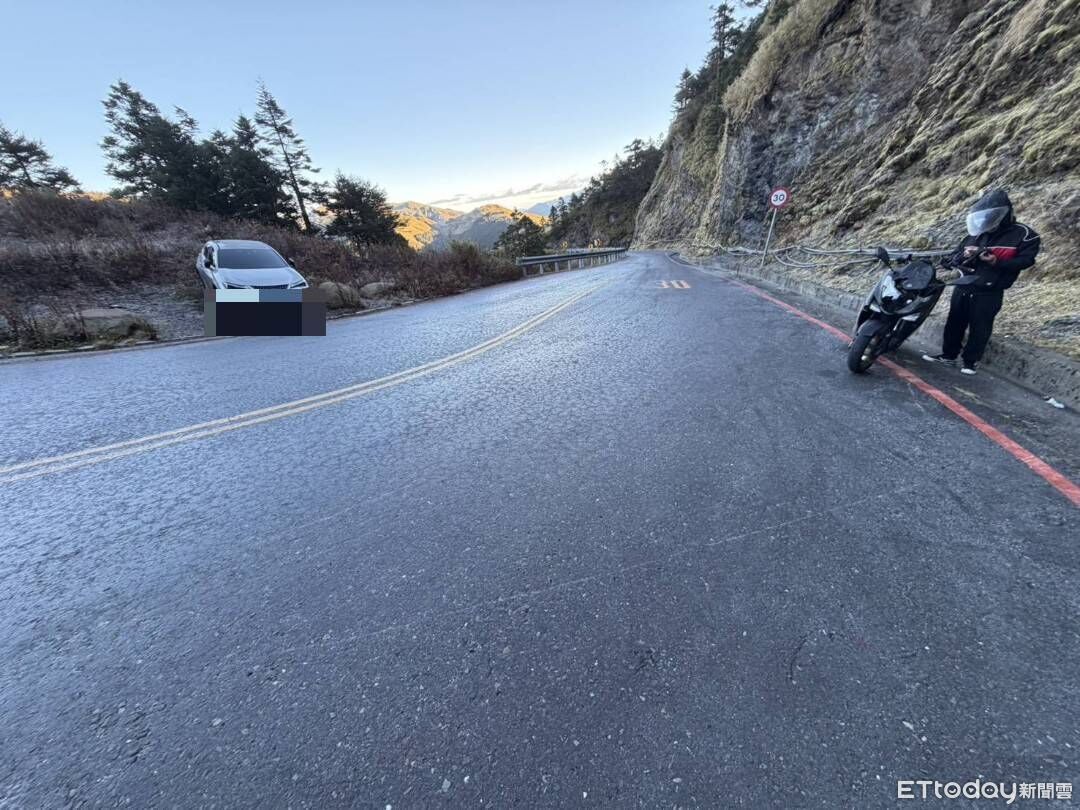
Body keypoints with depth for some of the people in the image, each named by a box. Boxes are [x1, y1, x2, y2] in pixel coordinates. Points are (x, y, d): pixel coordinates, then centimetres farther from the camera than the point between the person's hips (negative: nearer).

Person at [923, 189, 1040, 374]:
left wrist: (998, 262, -22)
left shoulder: (1024, 235, -3)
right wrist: (965, 255, -14)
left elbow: (1026, 260, -7)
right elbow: (954, 258, 8)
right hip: (963, 287, 5)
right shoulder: (976, 233, 9)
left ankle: (970, 361, 10)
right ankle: (948, 354, 24)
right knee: (954, 323, 12)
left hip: (989, 293, -4)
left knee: (979, 328, 1)